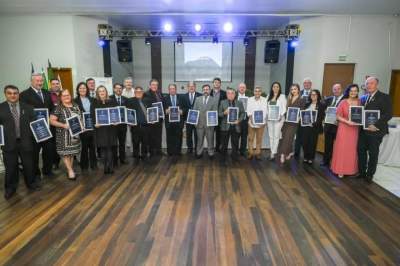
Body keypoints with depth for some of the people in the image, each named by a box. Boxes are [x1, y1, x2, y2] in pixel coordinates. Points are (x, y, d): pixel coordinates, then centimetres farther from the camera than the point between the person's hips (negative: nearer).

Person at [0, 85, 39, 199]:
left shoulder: (27, 107, 5)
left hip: (25, 142, 1)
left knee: (28, 164, 12)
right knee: (10, 167, 10)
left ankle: (31, 183, 31)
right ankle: (10, 188, 26)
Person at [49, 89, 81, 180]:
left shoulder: (75, 106, 7)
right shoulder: (58, 108, -10)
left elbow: (80, 117, 18)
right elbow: (51, 121, -13)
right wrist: (63, 125, -23)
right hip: (64, 134, -5)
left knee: (72, 151, 12)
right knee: (65, 152, -3)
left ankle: (70, 169, 24)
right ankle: (70, 170, 7)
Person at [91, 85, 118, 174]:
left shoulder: (111, 102, 8)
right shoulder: (94, 103, 4)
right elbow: (92, 116, 0)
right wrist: (95, 124, -17)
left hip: (110, 128, 1)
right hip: (100, 128, 0)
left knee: (110, 148, 0)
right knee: (103, 148, 3)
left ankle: (110, 167, 5)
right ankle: (106, 167, 11)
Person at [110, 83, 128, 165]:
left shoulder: (125, 99, 10)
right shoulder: (110, 99, -3)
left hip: (123, 123, 4)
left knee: (122, 142, 11)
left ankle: (122, 159, 22)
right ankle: (114, 160, 15)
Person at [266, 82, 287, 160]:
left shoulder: (282, 96, 2)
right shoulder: (269, 96, 13)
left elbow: (284, 108, -3)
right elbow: (266, 107, 13)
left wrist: (281, 115, -16)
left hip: (278, 119, -4)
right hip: (269, 118, 4)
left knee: (276, 136, -5)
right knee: (270, 136, 6)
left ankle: (273, 153, -1)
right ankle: (272, 152, 14)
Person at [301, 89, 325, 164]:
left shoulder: (321, 105, 0)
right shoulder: (307, 104, 13)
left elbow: (322, 116, -7)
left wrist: (316, 123, -20)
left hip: (315, 127, -3)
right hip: (306, 126, 3)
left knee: (312, 142, 2)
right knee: (305, 142, 2)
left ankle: (311, 158, 13)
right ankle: (306, 157, 16)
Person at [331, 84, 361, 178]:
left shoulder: (359, 102, 4)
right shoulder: (343, 102, -6)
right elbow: (338, 116, -6)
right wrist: (347, 121, -18)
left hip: (355, 129, 3)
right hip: (344, 128, -3)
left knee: (352, 149, 9)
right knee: (342, 149, 3)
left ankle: (351, 169, 21)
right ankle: (340, 170, 11)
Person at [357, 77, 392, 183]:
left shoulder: (384, 97, -6)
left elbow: (388, 114, -13)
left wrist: (376, 125, -21)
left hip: (375, 130, -5)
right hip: (363, 130, 5)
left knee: (373, 154, 7)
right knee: (361, 151, 9)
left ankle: (370, 174, 21)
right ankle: (361, 172, 23)